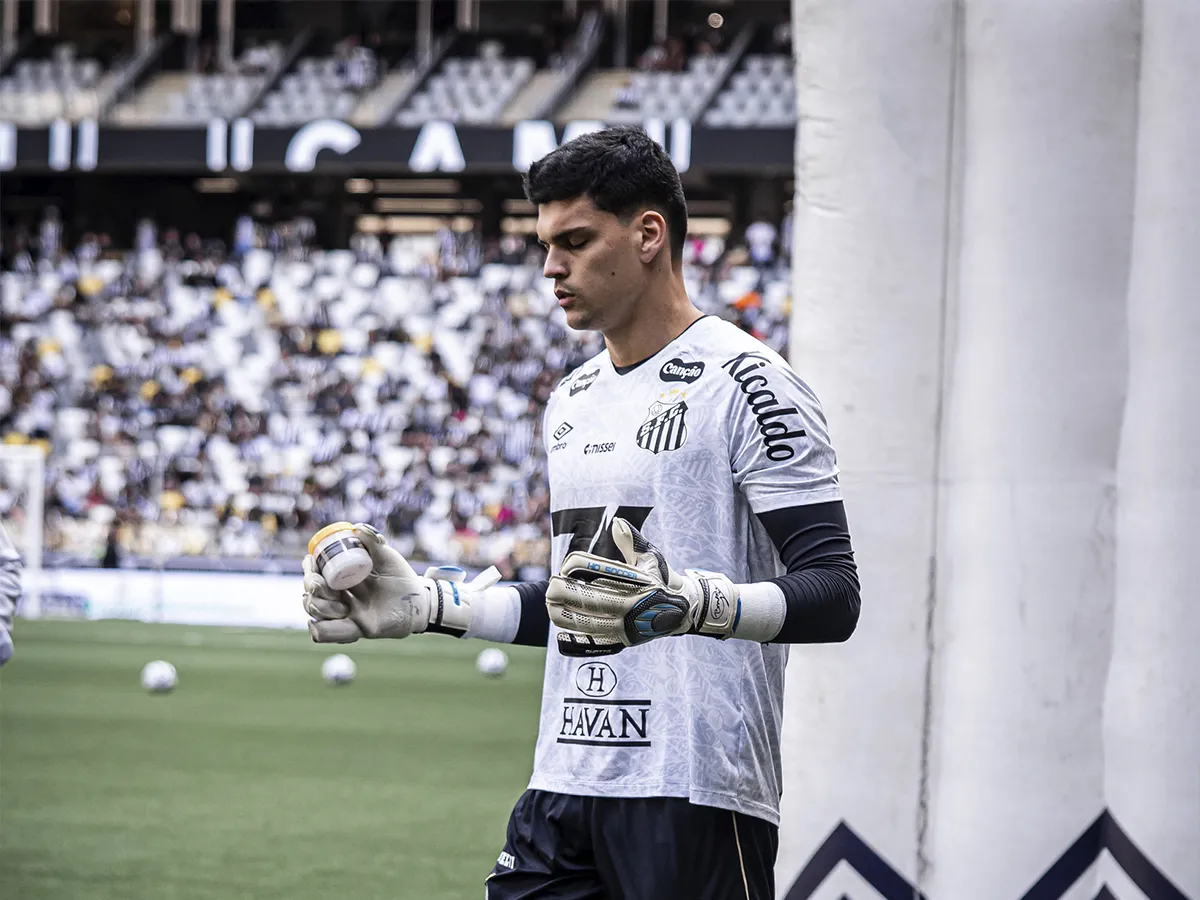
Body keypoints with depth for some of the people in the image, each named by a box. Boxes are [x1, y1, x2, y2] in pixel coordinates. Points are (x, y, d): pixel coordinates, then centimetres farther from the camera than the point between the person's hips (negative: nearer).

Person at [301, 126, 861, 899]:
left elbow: (832, 595, -15)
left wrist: (687, 604, -30)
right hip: (565, 784, 7)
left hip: (695, 799, -7)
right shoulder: (574, 400, 19)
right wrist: (425, 603, 17)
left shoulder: (745, 383, -8)